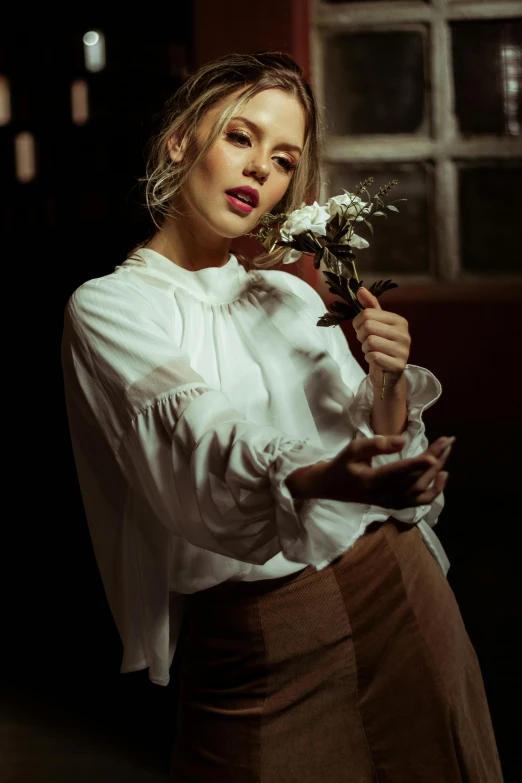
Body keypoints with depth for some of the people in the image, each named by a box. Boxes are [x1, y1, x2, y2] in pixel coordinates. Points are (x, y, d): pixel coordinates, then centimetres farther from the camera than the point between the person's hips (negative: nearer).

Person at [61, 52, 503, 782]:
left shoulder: (292, 296, 12)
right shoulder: (108, 307, -5)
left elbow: (379, 453, 8)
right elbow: (205, 449, -24)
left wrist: (390, 385, -11)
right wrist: (329, 482, -41)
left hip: (398, 585, 5)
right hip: (259, 632, -4)